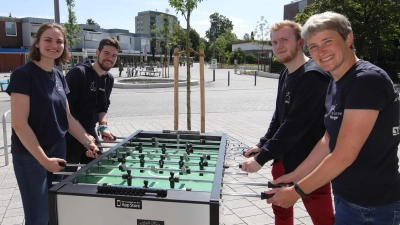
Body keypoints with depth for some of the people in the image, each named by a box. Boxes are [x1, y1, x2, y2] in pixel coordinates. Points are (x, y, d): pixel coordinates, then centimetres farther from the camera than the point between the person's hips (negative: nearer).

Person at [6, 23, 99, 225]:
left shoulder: (59, 77, 6)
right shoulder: (23, 74, -15)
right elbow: (19, 123, -20)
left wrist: (88, 142, 3)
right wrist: (43, 159, -20)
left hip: (57, 150, 7)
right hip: (30, 155, -7)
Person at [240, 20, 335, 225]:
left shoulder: (313, 76, -21)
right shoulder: (285, 74, 8)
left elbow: (295, 124, -26)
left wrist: (261, 158, -23)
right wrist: (262, 145, 7)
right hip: (284, 158, 9)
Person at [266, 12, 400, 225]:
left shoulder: (368, 80, -22)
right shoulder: (335, 84, 5)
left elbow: (344, 156, -24)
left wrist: (296, 191, -16)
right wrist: (295, 176, 11)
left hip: (372, 207, -8)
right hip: (345, 196, 8)